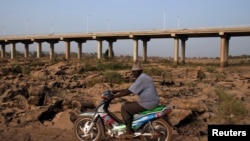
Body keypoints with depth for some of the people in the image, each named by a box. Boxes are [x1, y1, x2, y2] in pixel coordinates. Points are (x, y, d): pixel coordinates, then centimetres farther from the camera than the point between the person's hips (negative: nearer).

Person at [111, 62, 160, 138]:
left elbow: (128, 92, -20)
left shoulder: (141, 79, -18)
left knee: (124, 108, -6)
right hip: (150, 102, 10)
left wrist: (113, 96, -14)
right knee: (127, 105, 19)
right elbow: (130, 89, 20)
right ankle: (134, 125, 20)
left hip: (147, 104, -10)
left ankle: (129, 131, -2)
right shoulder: (143, 77, 15)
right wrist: (117, 91, 18)